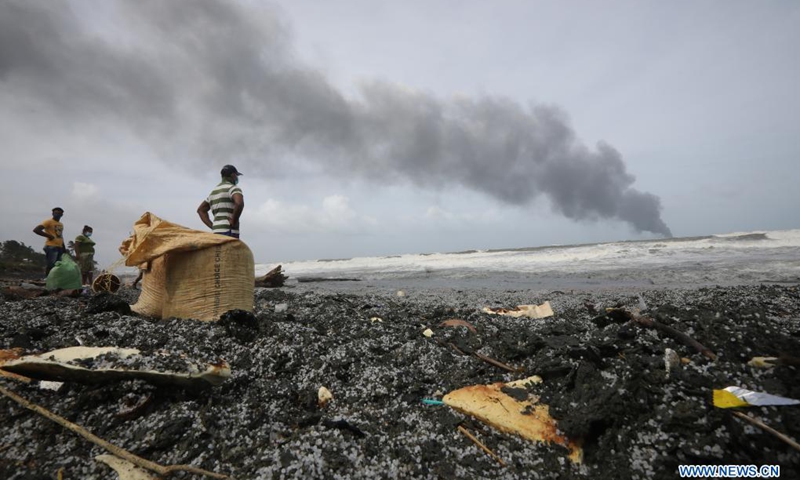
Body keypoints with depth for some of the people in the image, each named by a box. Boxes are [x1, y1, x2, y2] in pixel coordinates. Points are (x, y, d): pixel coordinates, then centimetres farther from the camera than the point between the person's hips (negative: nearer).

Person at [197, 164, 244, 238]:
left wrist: (213, 227, 16)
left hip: (217, 233, 9)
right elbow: (239, 203, -28)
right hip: (229, 233, -9)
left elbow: (201, 210, 29)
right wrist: (233, 222, -14)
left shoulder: (215, 191, 22)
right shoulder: (233, 188, -5)